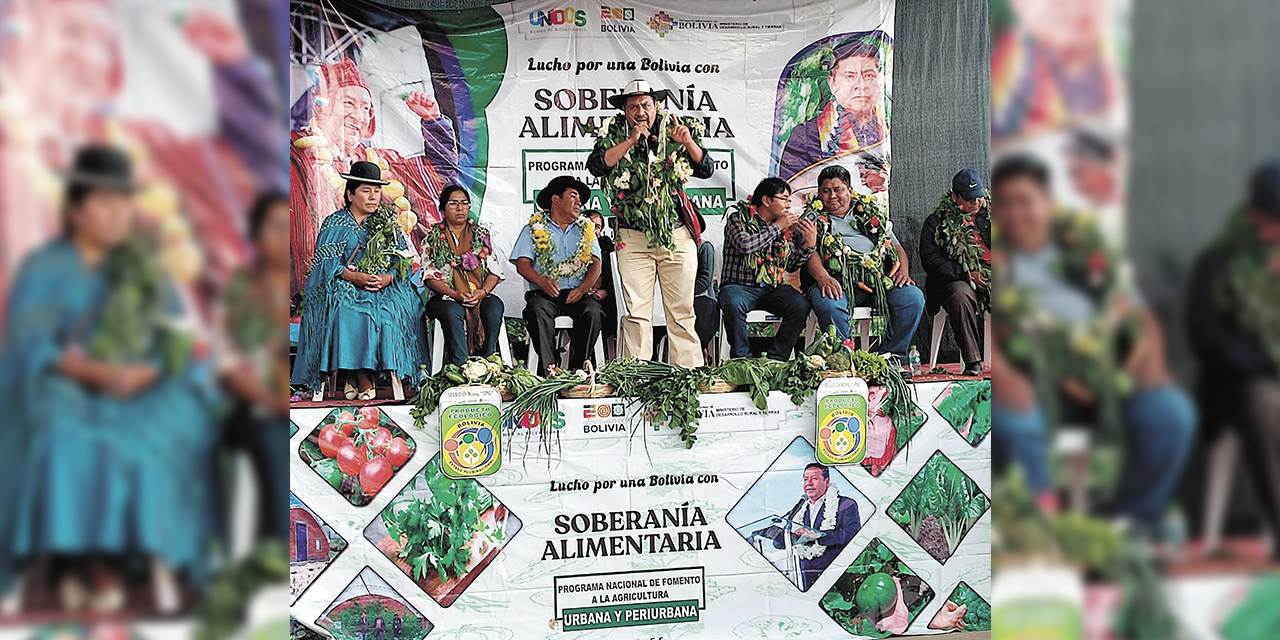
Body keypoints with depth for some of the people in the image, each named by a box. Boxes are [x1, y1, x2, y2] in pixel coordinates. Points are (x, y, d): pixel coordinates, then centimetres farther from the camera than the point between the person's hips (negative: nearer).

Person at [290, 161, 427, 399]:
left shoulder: (388, 225, 16)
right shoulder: (335, 224, 7)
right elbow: (325, 264, -3)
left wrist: (388, 277, -16)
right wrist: (352, 276, -21)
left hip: (384, 288, 2)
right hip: (342, 288, -2)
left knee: (389, 311, -31)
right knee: (347, 314, -34)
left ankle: (354, 375, -25)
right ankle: (363, 379, -28)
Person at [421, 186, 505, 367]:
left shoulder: (482, 234, 16)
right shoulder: (433, 238, 9)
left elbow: (495, 271, 9)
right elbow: (430, 276, 0)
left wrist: (482, 291, -13)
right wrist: (455, 294, -16)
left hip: (481, 296, 2)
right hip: (446, 297, -2)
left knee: (495, 307, -32)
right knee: (452, 311, -37)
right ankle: (460, 367, -39)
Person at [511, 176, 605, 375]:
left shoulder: (586, 228, 22)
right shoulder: (534, 228, 15)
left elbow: (596, 264, 10)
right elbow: (522, 264, 3)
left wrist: (583, 288, -11)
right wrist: (542, 281, -19)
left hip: (577, 293, 2)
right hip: (545, 292, -2)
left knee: (592, 311, -31)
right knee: (538, 310, -35)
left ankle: (576, 369, -25)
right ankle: (548, 370, -35)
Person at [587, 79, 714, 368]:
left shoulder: (677, 128, 6)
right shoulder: (614, 134, 4)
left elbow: (706, 170, 2)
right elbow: (595, 166, -12)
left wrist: (688, 143, -15)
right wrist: (630, 141, -17)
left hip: (678, 236, 1)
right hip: (633, 239, -1)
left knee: (682, 312, 2)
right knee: (637, 313, -2)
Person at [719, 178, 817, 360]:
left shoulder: (787, 227, 14)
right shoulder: (739, 219, 1)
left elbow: (791, 266, 12)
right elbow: (745, 244, -20)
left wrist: (809, 244, -4)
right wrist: (777, 227, -11)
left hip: (774, 288, 4)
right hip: (740, 286, -4)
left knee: (801, 305, -24)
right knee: (734, 304, -37)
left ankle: (776, 358, -18)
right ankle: (741, 357, -20)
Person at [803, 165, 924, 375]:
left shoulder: (870, 215, 28)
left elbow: (897, 247, 23)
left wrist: (903, 270, 1)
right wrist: (822, 277, -20)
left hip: (876, 278, 3)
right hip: (836, 281, -3)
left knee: (913, 297, -23)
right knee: (829, 304, -38)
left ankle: (892, 356, -13)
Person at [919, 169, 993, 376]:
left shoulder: (989, 216, 19)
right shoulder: (936, 223, 9)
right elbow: (930, 259, -2)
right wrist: (966, 274, -12)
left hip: (991, 280, 3)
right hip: (957, 281, -2)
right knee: (961, 294, -38)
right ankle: (972, 361, -35)